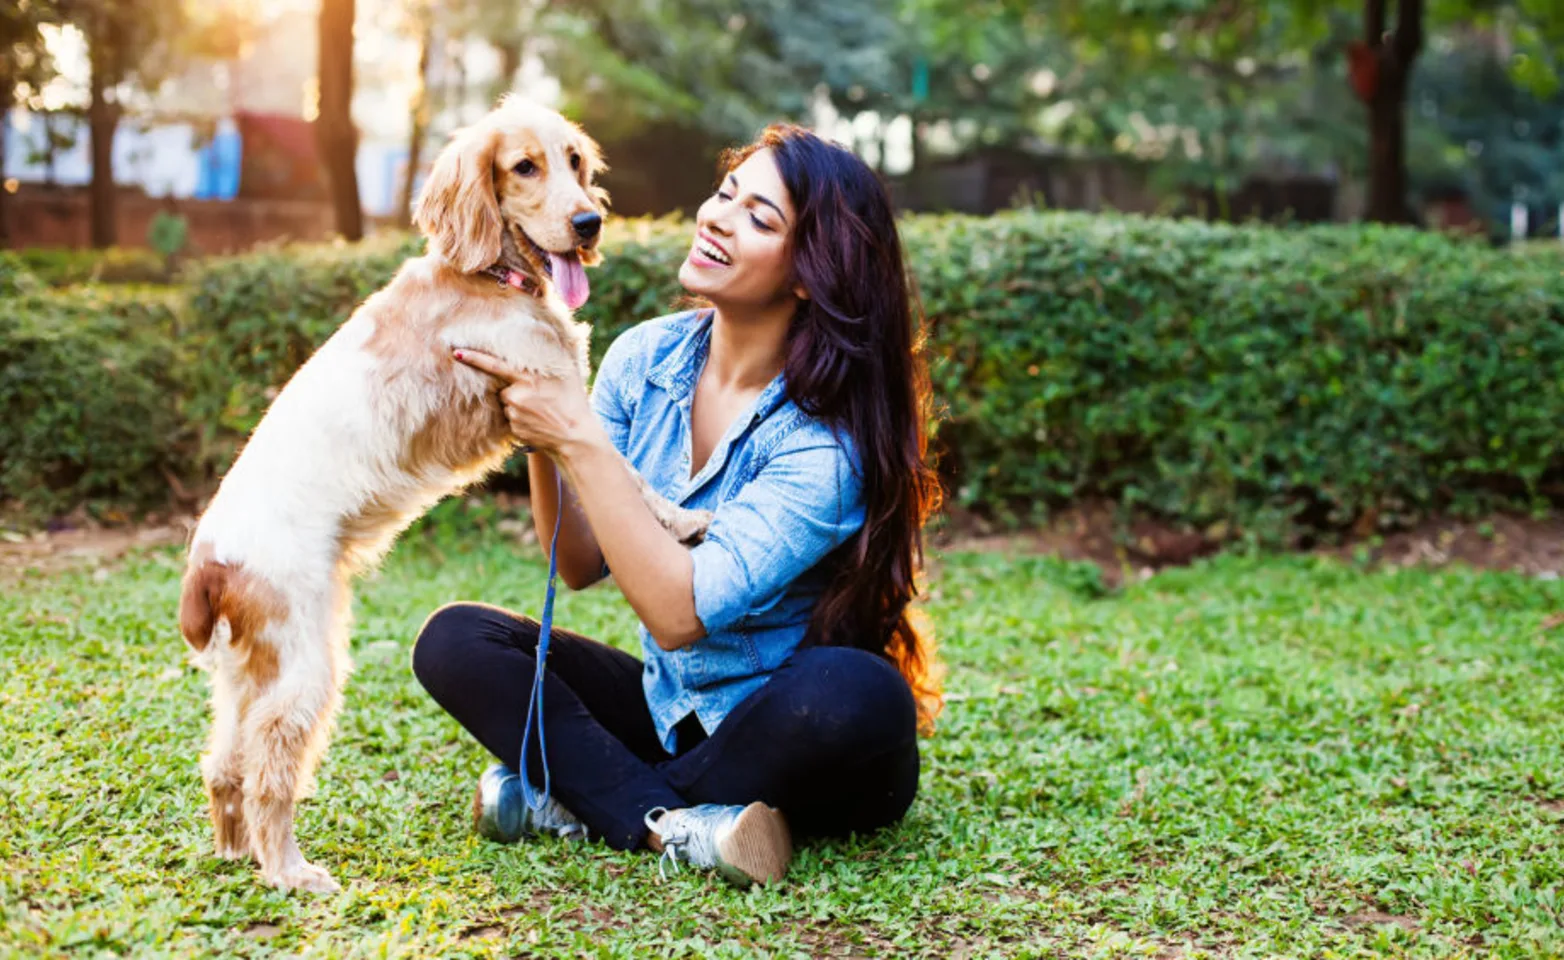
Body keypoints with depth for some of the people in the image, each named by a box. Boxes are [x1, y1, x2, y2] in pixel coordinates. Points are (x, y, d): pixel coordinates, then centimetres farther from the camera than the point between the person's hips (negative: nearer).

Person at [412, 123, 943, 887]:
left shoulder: (826, 433, -22)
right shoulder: (646, 358, -4)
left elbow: (679, 613, -28)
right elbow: (580, 566, -3)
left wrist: (580, 442, -28)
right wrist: (542, 442, -20)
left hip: (795, 740, -5)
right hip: (668, 711, 5)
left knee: (855, 694, -38)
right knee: (454, 641, -11)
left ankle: (582, 800, -18)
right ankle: (673, 823, -25)